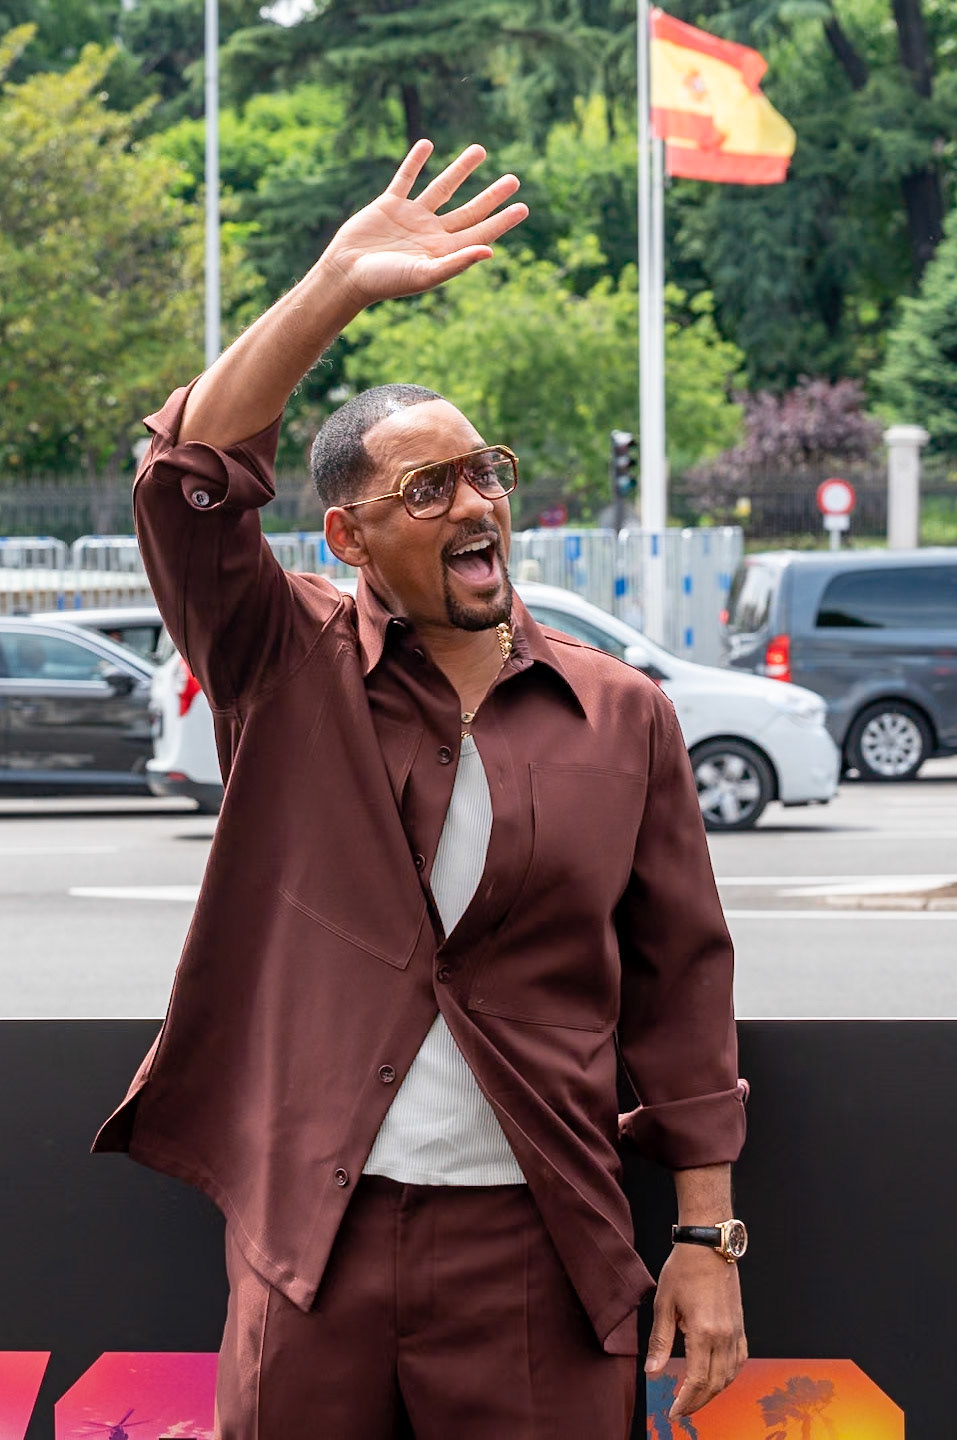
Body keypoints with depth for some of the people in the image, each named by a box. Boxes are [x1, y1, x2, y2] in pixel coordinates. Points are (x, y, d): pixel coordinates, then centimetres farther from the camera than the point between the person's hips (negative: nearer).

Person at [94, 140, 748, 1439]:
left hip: (535, 1253, 0)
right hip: (308, 1247, 0)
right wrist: (336, 291, -21)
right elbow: (193, 479, -13)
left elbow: (681, 981, 6)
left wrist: (708, 1239, 2)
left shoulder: (620, 714, 5)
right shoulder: (293, 674, 4)